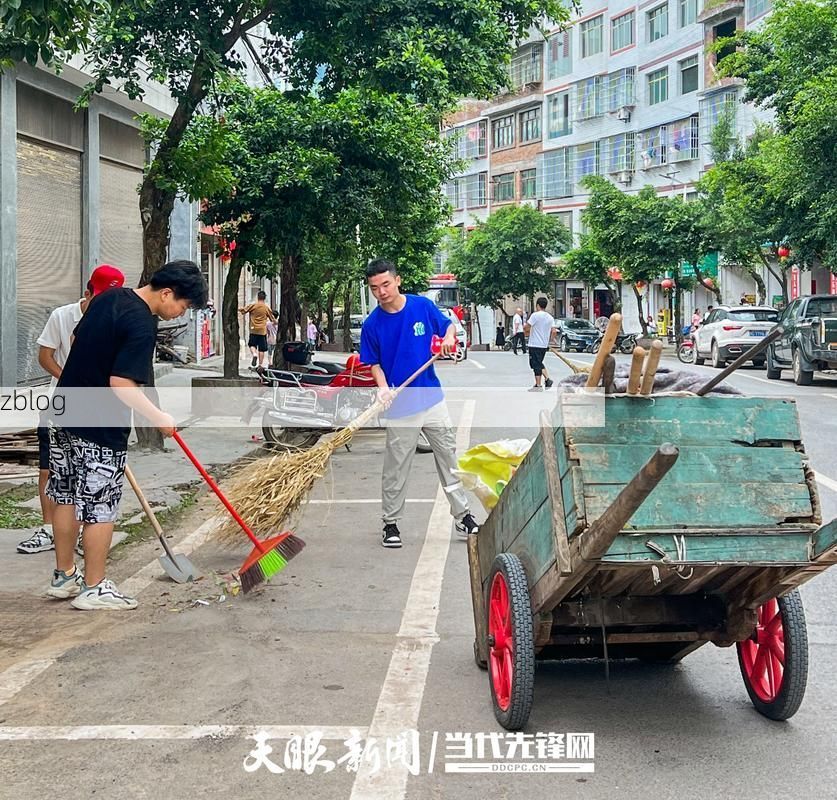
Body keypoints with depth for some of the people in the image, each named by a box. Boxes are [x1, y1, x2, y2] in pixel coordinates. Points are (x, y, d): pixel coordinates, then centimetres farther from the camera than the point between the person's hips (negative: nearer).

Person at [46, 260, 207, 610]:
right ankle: (93, 588, 10)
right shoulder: (142, 325, -20)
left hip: (65, 415, 9)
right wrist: (158, 418, -15)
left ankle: (64, 576, 28)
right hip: (100, 428, -9)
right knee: (100, 507, 2)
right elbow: (122, 383, -25)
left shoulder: (108, 297, 7)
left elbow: (77, 340, 20)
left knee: (65, 497, 16)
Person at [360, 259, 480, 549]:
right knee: (396, 468, 7)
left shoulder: (423, 306, -5)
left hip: (432, 399, 2)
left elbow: (449, 325, 10)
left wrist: (448, 338, -11)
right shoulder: (372, 324, -8)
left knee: (450, 458, 8)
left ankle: (463, 516, 18)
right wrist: (382, 387, -18)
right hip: (400, 405, -2)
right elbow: (375, 363, -1)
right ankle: (391, 523, 20)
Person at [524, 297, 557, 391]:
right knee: (539, 363, 20)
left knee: (536, 365, -2)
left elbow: (527, 326, -16)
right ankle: (547, 378, 6)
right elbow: (553, 331, 2)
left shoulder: (535, 315, -12)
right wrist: (550, 340, 14)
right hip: (544, 345, 7)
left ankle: (538, 386, 0)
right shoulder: (550, 317, 7)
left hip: (535, 345, -7)